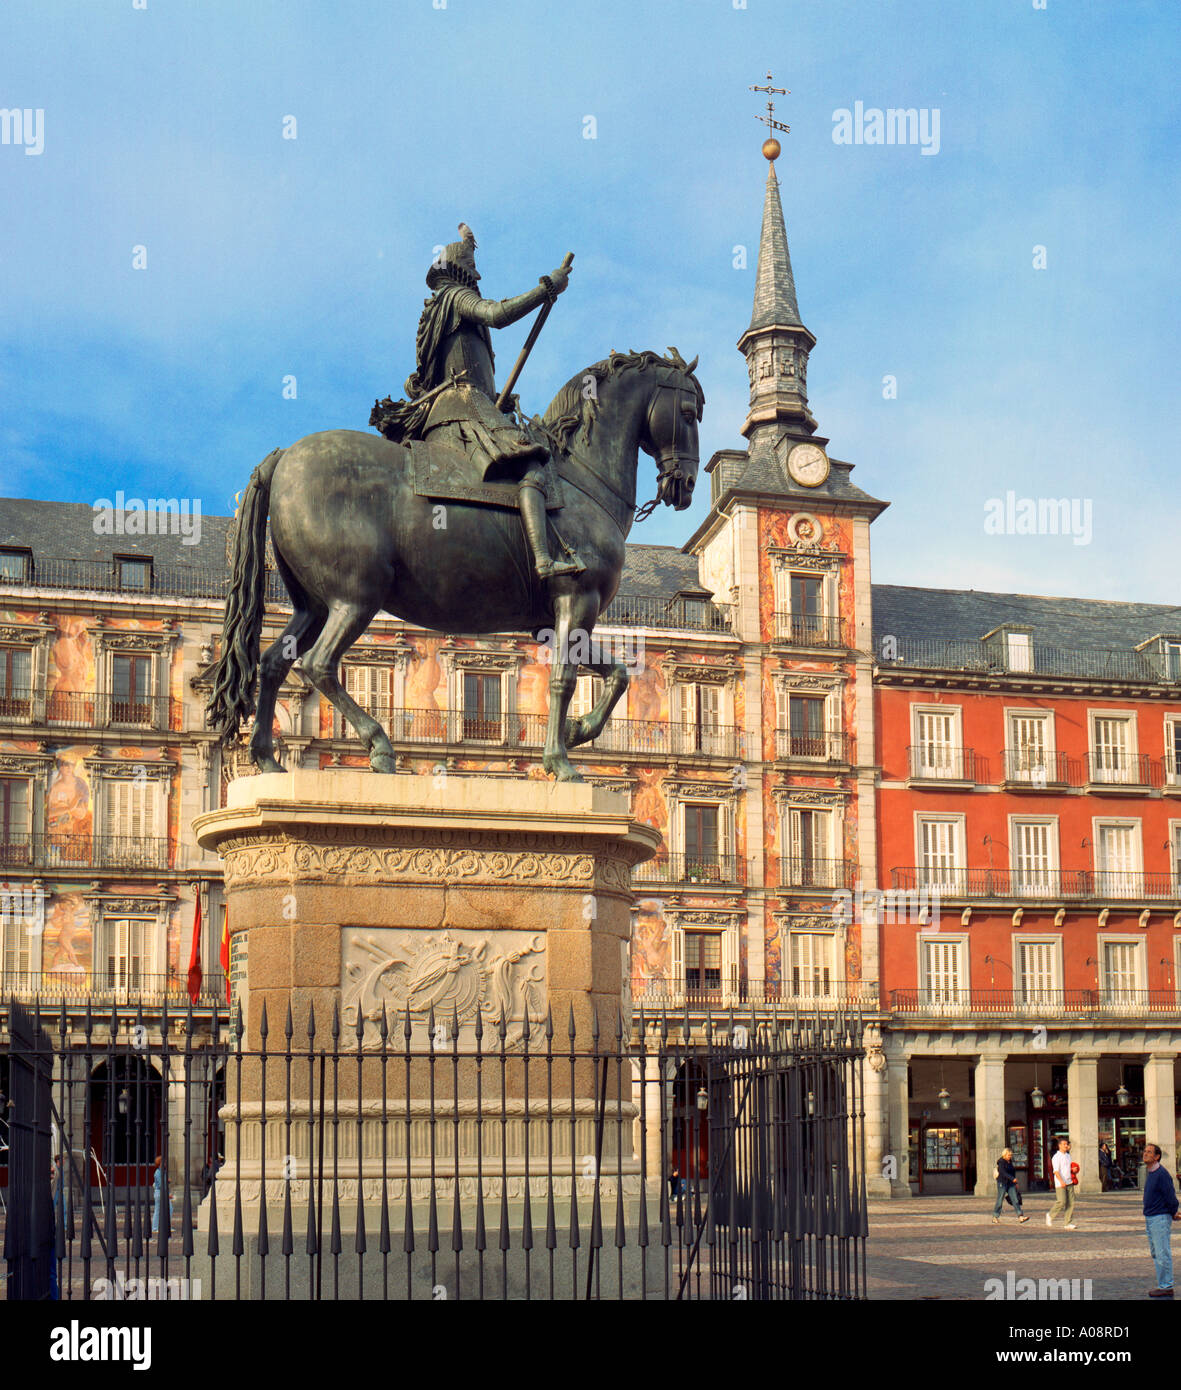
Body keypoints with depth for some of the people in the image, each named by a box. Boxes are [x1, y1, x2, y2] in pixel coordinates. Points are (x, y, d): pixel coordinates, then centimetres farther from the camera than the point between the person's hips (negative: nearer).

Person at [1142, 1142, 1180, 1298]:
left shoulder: (1162, 1174, -19)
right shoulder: (1151, 1173, 12)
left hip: (1160, 1218, -10)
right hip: (1150, 1218, 10)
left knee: (1163, 1254, -5)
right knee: (1156, 1254, 15)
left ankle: (1166, 1287, 0)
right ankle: (1163, 1285, 23)